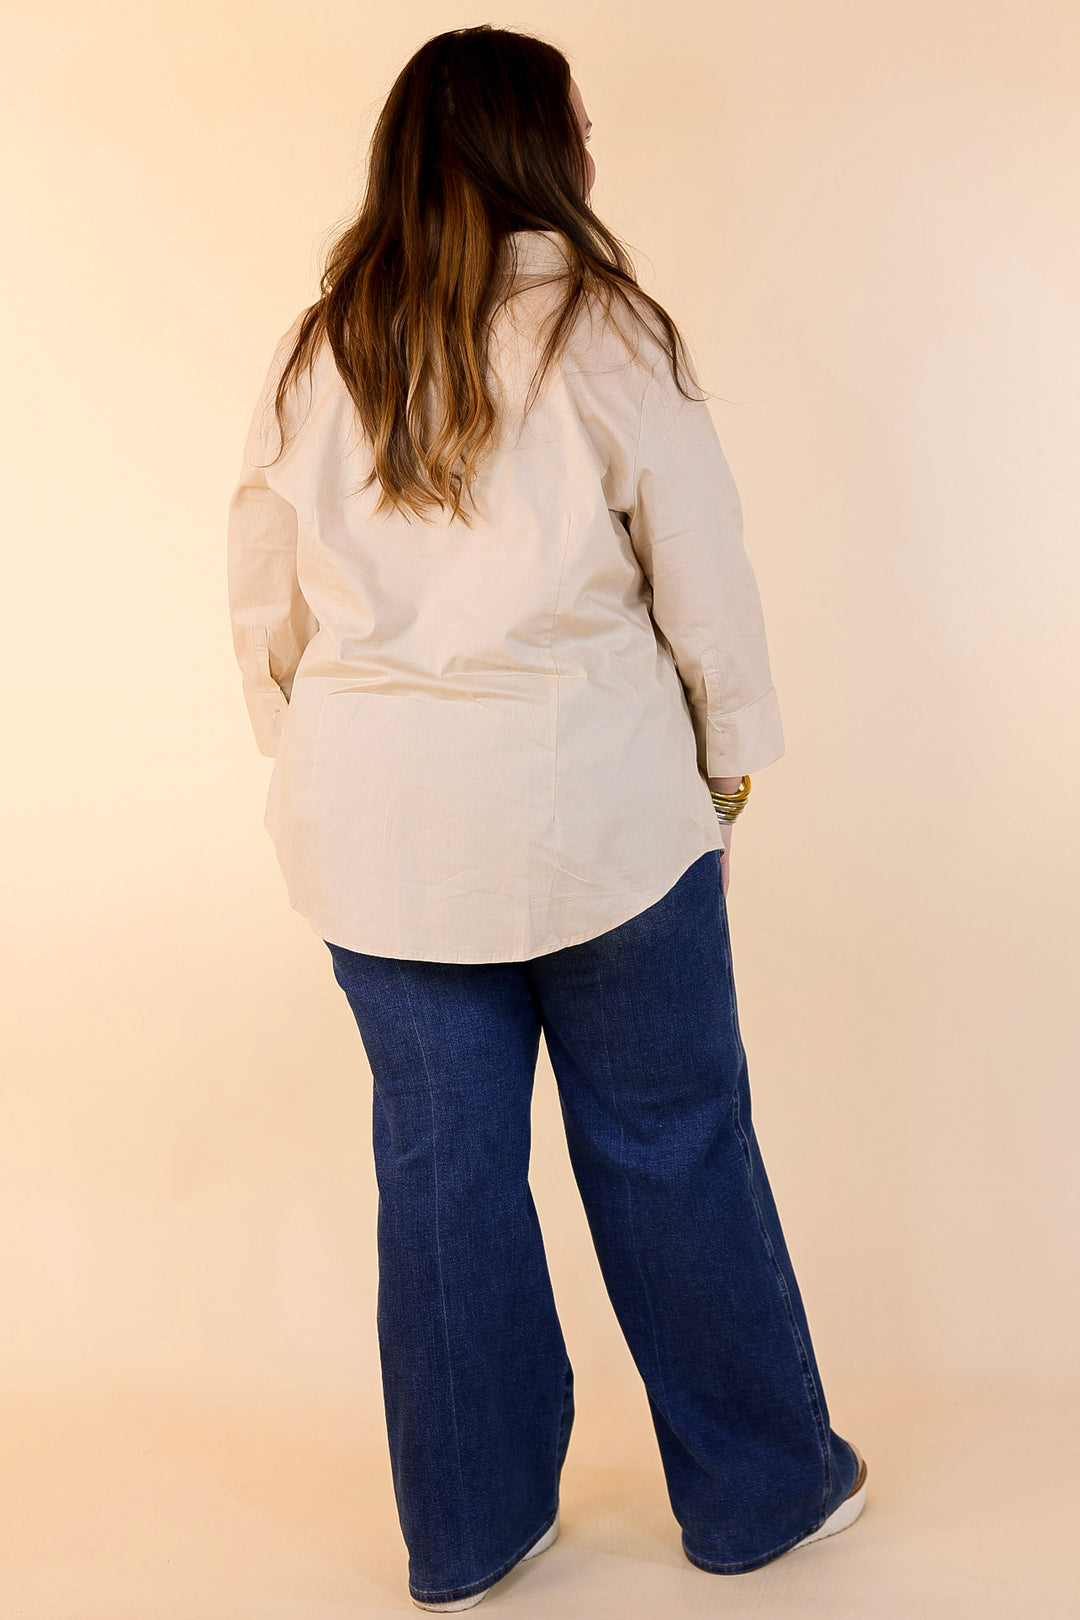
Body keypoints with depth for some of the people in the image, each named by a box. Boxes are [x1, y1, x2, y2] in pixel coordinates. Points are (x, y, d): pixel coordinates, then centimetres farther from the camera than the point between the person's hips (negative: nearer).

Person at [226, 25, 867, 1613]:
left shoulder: (317, 352, 7)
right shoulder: (603, 328, -6)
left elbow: (266, 612, 10)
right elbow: (704, 575, -4)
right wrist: (730, 769, 7)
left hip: (377, 825, 4)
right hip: (589, 809, -4)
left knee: (442, 1164, 11)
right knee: (670, 1151, 10)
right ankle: (760, 1490, 27)